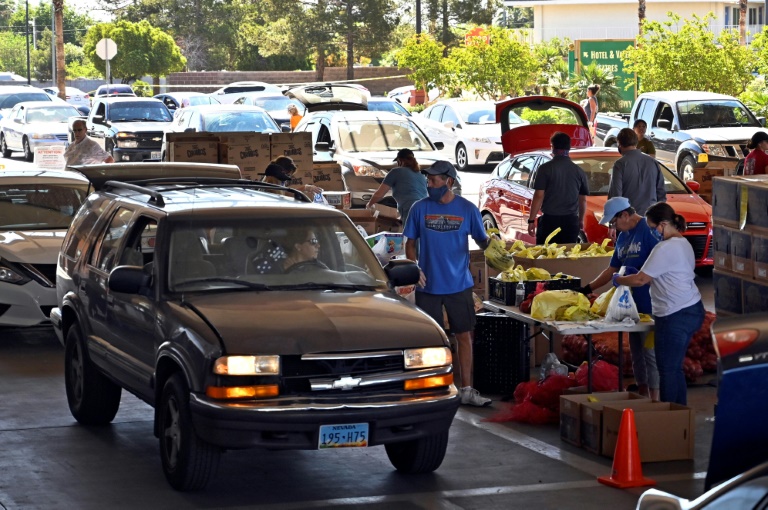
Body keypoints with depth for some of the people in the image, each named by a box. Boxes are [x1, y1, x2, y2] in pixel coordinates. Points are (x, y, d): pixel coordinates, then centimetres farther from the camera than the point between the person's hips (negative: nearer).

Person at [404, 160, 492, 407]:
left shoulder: (467, 209, -2)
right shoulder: (420, 208, -1)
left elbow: (481, 240, 5)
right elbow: (410, 243, 5)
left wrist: (489, 244, -18)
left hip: (459, 284, 0)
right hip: (428, 285, 0)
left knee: (464, 335, 3)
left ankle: (466, 390, 10)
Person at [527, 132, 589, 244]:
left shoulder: (545, 168, -6)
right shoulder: (579, 171, 7)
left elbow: (539, 196, -9)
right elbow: (583, 199, 13)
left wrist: (531, 220, -5)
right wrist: (581, 220, 25)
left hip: (549, 220, -4)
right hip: (571, 221, 4)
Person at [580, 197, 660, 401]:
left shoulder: (648, 230, -12)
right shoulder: (623, 237, 16)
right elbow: (612, 269, 23)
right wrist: (587, 289, 20)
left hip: (649, 303, -9)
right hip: (632, 303, 9)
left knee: (650, 353, -6)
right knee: (636, 353, 14)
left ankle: (654, 401, -1)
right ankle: (642, 397, 22)